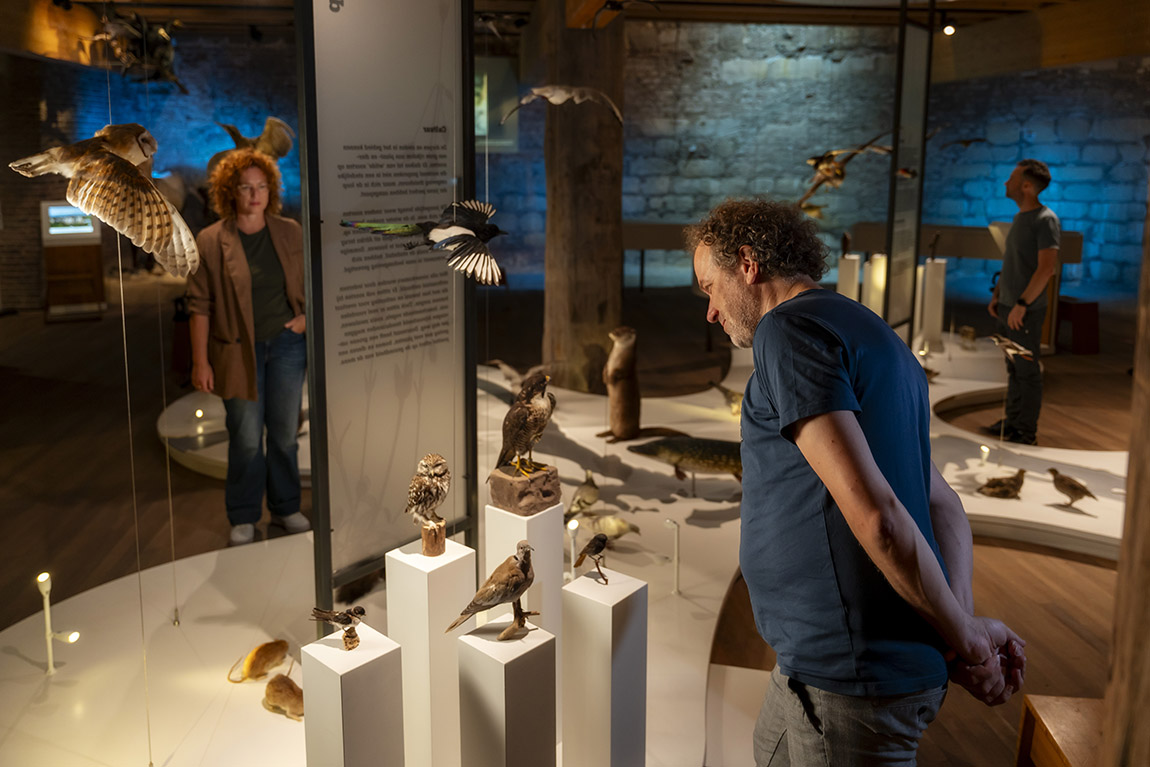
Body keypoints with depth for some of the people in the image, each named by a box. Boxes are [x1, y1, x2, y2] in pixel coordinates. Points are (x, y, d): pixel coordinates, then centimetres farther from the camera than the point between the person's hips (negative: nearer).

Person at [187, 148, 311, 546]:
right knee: (246, 439, 4)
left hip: (286, 345, 3)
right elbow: (199, 304, -5)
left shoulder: (290, 233, 4)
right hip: (239, 351, -2)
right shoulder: (211, 241, -5)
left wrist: (307, 315, -1)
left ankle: (285, 508, 27)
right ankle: (244, 518, 20)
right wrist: (200, 361, -8)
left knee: (285, 433, 11)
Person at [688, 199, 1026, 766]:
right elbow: (943, 504, 10)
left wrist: (965, 639, -12)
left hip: (849, 676, -9)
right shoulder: (869, 336, 17)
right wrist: (965, 621, -3)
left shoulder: (788, 329, -15)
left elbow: (874, 514, -23)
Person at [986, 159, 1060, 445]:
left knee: (1027, 371, -2)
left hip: (1027, 311, -8)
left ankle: (1027, 431, 5)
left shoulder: (1045, 220, -14)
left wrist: (1022, 304, -22)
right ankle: (1012, 421, 25)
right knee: (1013, 369, 15)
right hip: (1007, 308, 9)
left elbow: (1047, 268, -21)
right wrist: (997, 295, 17)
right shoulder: (1020, 217, 15)